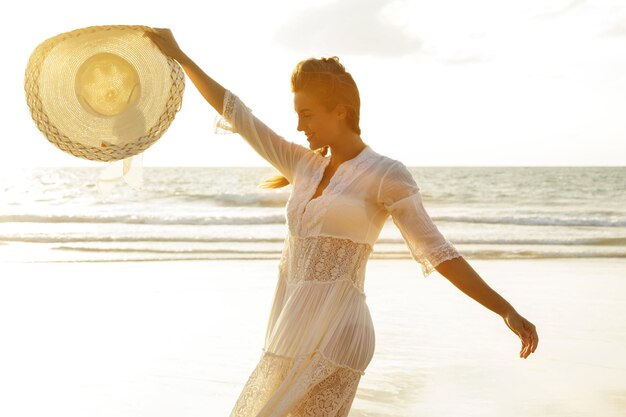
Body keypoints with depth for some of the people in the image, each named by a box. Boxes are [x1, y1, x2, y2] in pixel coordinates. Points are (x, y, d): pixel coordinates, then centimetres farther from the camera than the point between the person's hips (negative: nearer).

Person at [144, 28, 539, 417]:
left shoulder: (387, 175, -6)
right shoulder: (303, 165, 13)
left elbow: (436, 251, -7)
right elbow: (236, 113, 18)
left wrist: (507, 310, -13)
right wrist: (180, 56, 20)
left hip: (331, 336, -7)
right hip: (291, 336, 8)